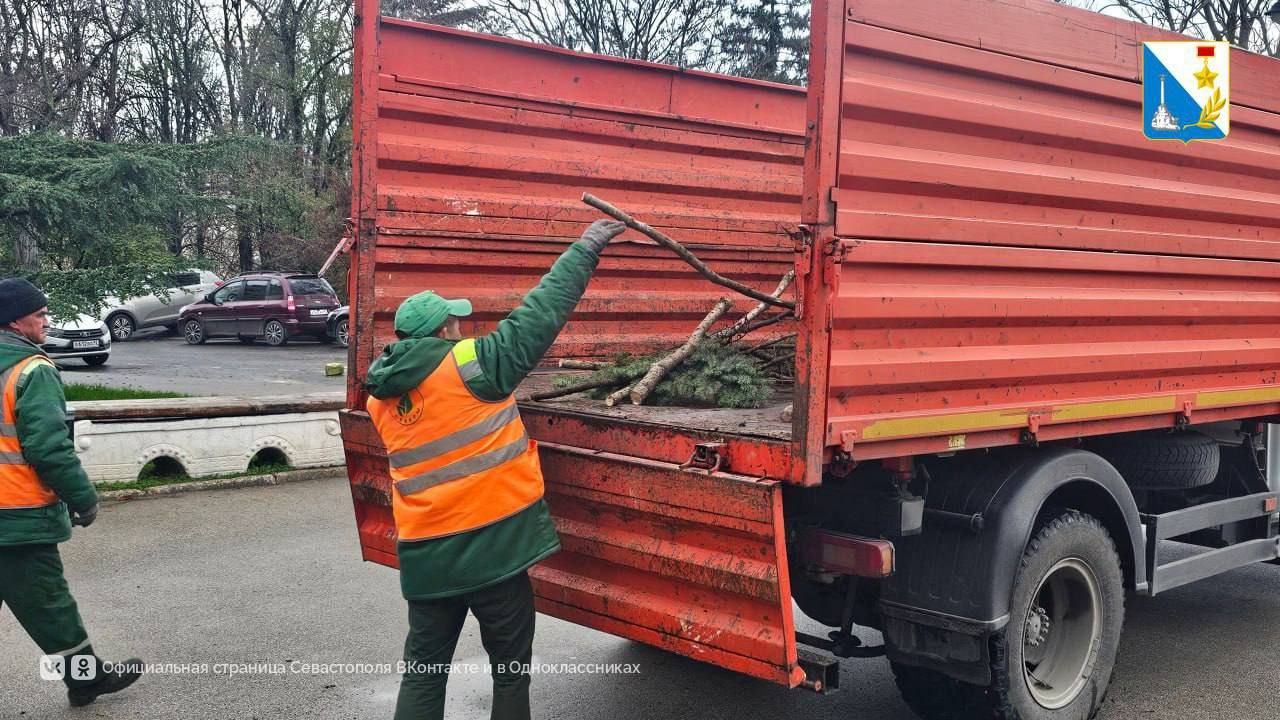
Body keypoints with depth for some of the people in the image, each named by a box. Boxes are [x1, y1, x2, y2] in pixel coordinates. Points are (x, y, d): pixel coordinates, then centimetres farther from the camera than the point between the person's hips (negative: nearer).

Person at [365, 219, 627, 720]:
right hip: (492, 547, -5)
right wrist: (585, 250, -3)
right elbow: (537, 317, -10)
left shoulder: (380, 398, 6)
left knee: (422, 673, 15)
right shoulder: (466, 365, -12)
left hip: (424, 556, 5)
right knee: (511, 672, 12)